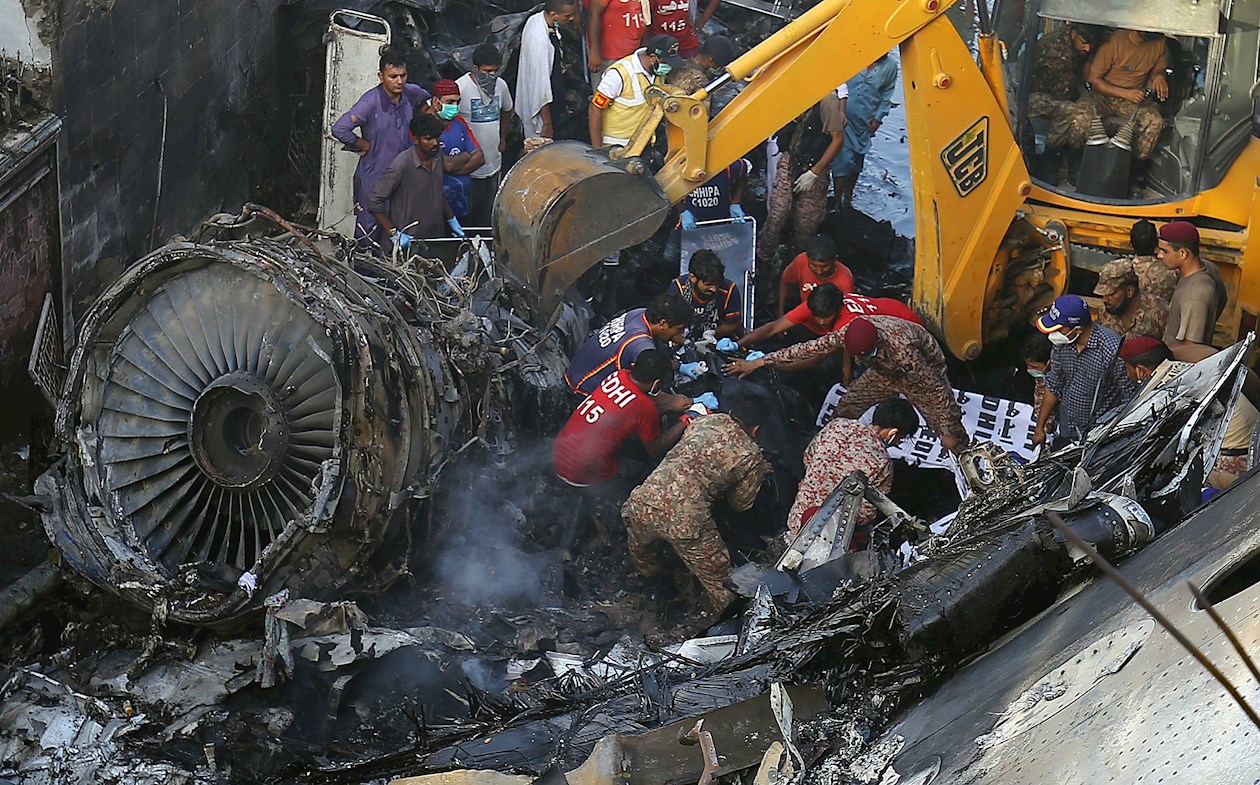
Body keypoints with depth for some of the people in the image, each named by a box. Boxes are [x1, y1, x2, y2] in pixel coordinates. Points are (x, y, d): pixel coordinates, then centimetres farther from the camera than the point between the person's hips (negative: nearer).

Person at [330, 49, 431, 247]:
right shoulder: (371, 101, -20)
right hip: (373, 179, -6)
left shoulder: (411, 93, -1)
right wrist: (365, 145, -15)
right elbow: (339, 129, -27)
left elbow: (426, 98, 26)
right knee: (369, 234, 0)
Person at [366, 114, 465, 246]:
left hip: (436, 236, 7)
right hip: (409, 243, -7)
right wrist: (394, 234, -21)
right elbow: (373, 202, -18)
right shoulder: (401, 165, -20)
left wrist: (451, 220, 15)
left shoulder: (437, 156, 2)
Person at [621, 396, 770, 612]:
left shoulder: (705, 420, 16)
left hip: (644, 499, 6)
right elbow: (741, 504, 17)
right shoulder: (751, 456, 6)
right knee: (719, 579, 15)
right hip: (686, 521, -5)